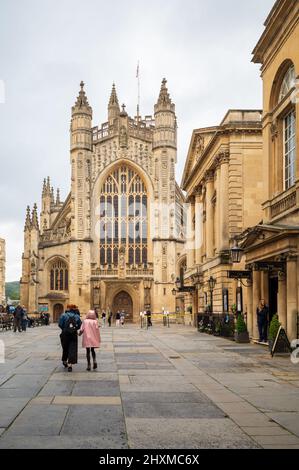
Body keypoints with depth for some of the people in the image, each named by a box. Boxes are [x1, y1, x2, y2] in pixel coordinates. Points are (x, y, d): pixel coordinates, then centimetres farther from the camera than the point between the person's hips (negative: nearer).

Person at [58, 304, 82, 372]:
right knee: (72, 349, -1)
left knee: (65, 349, 18)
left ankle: (65, 361, 35)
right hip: (74, 335, 0)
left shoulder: (64, 315, -5)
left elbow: (60, 324, -7)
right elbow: (79, 325, 2)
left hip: (65, 334, 0)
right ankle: (70, 364, -11)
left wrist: (64, 329, 12)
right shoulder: (77, 316, 1)